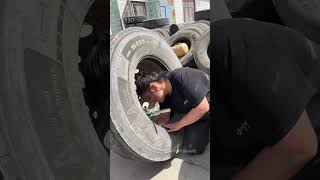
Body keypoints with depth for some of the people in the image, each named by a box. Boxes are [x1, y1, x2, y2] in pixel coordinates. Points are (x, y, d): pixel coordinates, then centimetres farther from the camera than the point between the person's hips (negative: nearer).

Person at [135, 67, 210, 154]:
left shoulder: (181, 77, -31)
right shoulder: (164, 98, -8)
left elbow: (203, 107, -29)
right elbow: (166, 122, 5)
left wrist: (178, 124, -21)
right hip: (195, 116, 7)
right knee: (189, 147, -4)